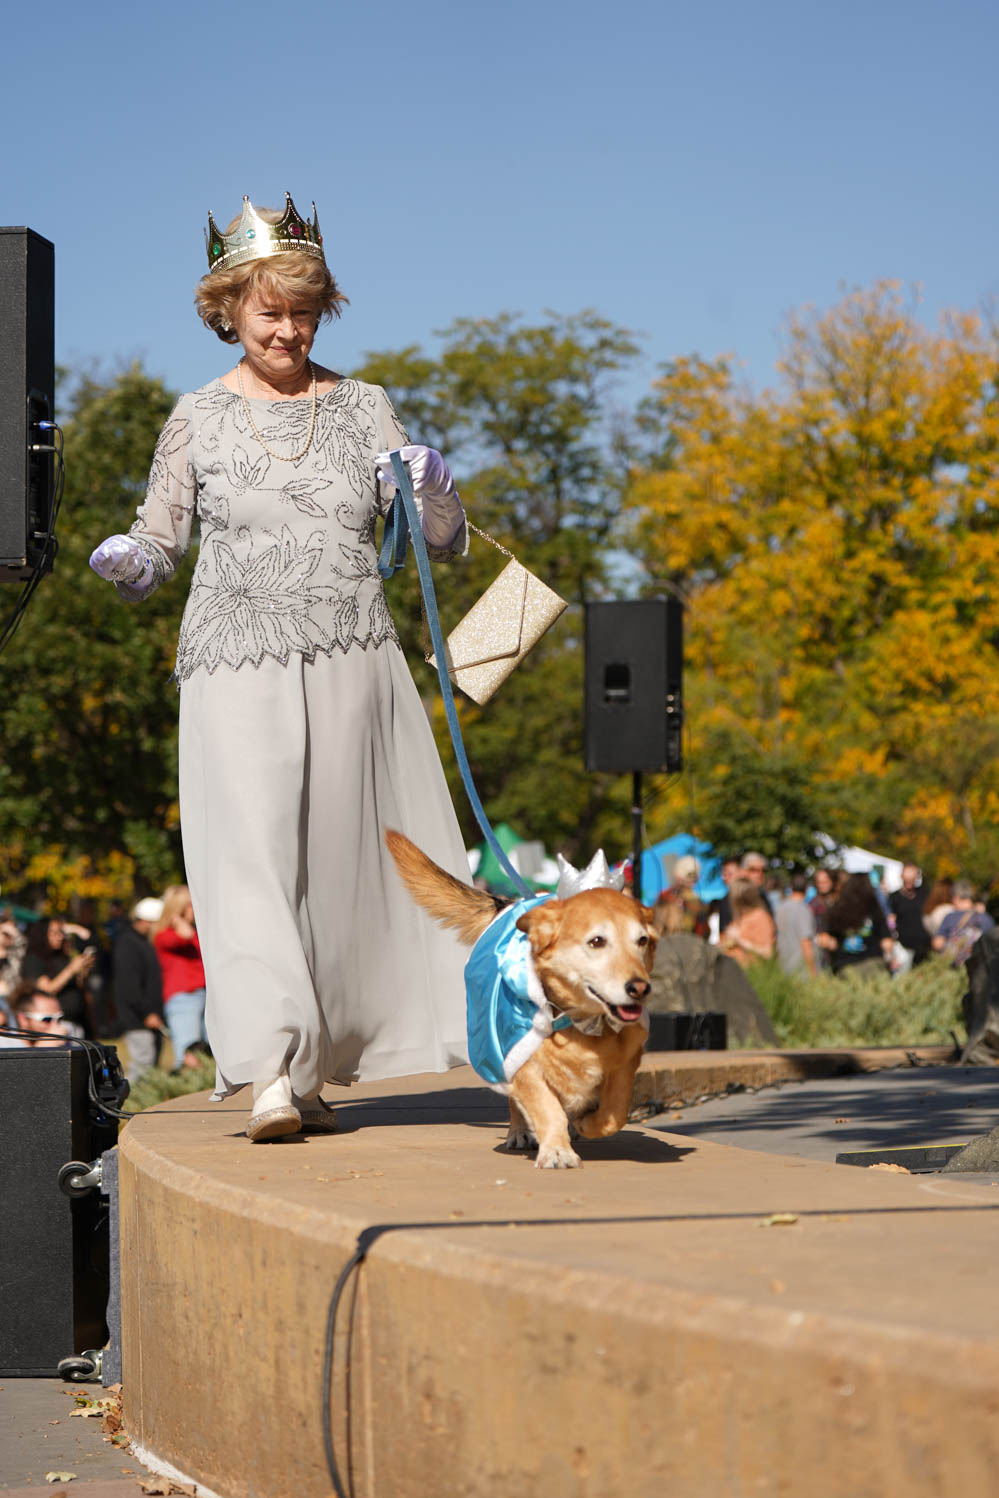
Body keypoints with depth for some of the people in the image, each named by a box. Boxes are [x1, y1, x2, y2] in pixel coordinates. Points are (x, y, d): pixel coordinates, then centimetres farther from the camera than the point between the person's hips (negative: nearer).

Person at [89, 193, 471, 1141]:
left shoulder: (362, 407, 10)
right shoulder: (198, 420, 6)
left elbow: (444, 544, 10)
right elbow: (158, 548, 9)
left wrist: (433, 485, -11)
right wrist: (124, 563, -14)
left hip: (352, 670, 2)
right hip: (238, 670, -2)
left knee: (351, 859, 3)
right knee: (249, 857, -16)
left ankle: (312, 1071, 16)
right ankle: (267, 1074, -22)